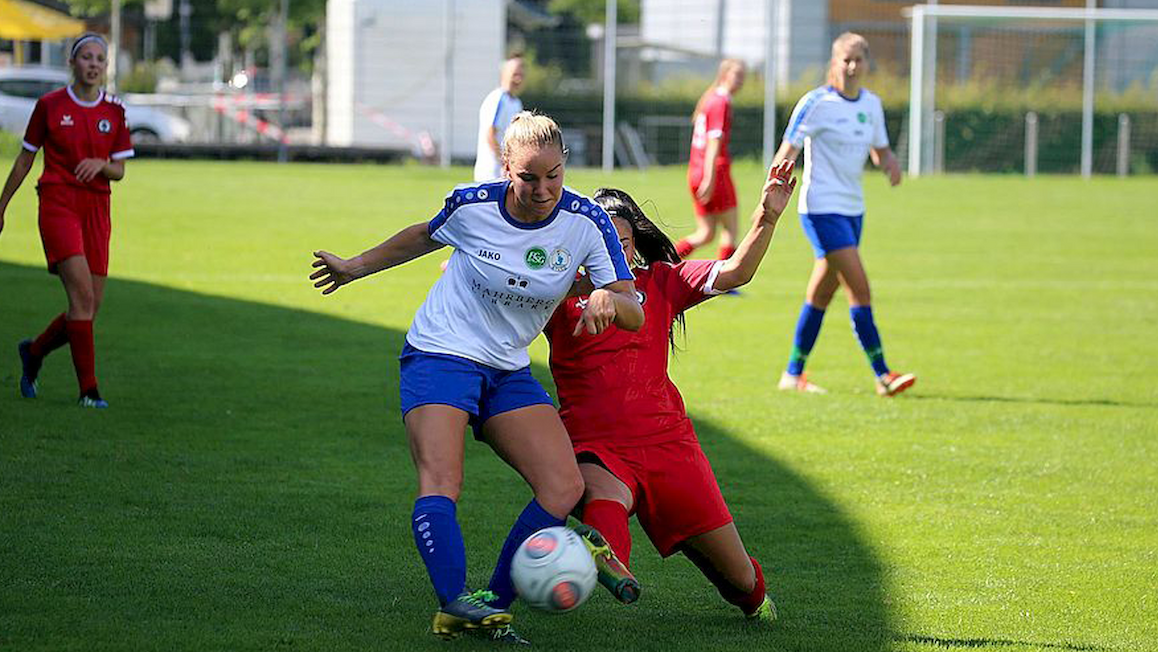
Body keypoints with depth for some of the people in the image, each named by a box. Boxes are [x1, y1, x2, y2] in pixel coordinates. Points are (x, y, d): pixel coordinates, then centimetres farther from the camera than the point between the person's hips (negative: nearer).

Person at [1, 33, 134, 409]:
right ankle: (88, 389, -16)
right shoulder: (49, 106, 0)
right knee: (82, 293, -19)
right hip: (58, 204, -4)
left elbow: (119, 171, 10)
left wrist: (101, 164, -13)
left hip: (97, 209, 4)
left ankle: (34, 353, 29)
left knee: (90, 306, 2)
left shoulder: (114, 111, 8)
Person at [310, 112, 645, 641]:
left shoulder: (587, 223, -10)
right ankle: (454, 602, -36)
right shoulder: (472, 205, -12)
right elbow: (426, 236, 12)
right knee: (441, 479, -26)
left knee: (564, 488, -14)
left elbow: (634, 313, -11)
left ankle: (494, 604, -11)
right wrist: (357, 266, 24)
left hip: (509, 372, 3)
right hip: (440, 354, -3)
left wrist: (607, 299, -34)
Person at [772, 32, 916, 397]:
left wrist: (890, 162, -4)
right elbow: (787, 151, -10)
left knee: (822, 294, 11)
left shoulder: (871, 104, 9)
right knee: (859, 288, -14)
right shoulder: (817, 103, -10)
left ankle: (793, 374, 21)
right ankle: (882, 376, -14)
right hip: (822, 208, -7)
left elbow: (879, 149, 20)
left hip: (853, 209, 7)